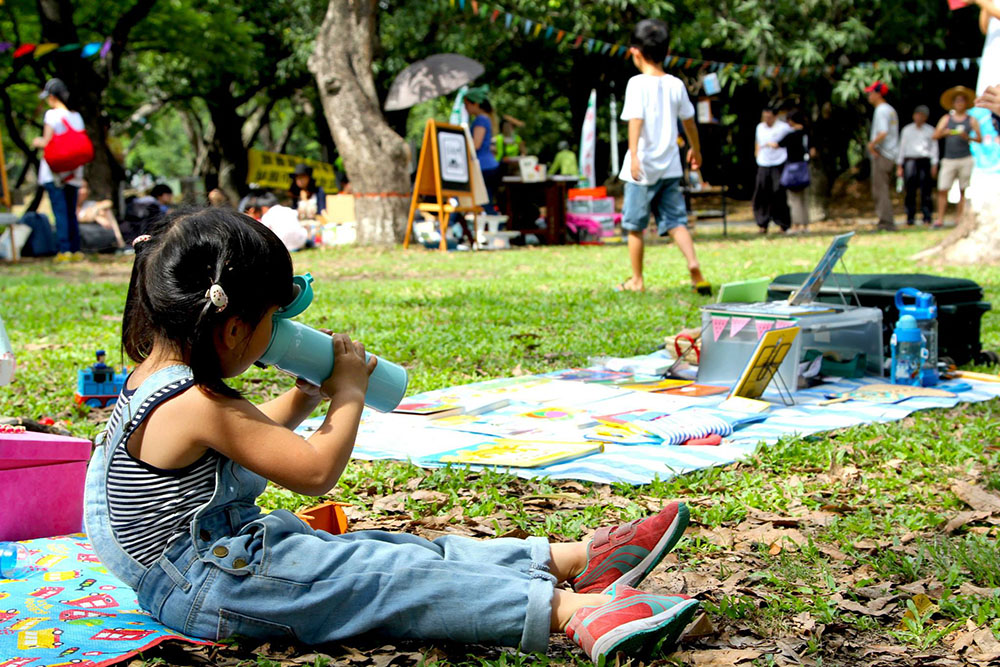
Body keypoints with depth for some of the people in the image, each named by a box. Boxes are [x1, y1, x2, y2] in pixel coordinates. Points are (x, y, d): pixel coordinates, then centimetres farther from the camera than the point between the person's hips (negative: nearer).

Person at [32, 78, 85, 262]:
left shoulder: (52, 115, -9)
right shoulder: (76, 116, 8)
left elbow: (47, 142, -11)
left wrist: (37, 142, 9)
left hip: (54, 171, -5)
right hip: (73, 172, 5)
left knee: (60, 211, -4)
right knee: (71, 212, 11)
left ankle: (65, 250, -8)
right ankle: (76, 250, 9)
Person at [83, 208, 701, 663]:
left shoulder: (160, 378, 8)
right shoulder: (199, 405, -25)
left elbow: (256, 434, 27)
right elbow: (316, 471, -21)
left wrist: (307, 395, 13)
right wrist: (347, 394, -7)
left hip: (231, 552, 10)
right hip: (207, 590, -10)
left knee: (398, 553, 2)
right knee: (397, 580, -20)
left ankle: (575, 558, -1)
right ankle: (572, 611, -27)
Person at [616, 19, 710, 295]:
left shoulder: (637, 83, -10)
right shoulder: (676, 84, 6)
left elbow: (636, 119, -22)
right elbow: (689, 121, 16)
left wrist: (633, 155, -29)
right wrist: (695, 150, 31)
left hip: (643, 168, -5)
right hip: (670, 167, 5)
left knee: (634, 225, 7)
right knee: (675, 220, 8)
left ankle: (636, 280, 13)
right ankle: (694, 264, -14)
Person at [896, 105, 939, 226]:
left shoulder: (930, 130, 12)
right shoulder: (907, 130, 14)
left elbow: (934, 147, 9)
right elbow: (902, 148, 13)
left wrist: (934, 165, -1)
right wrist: (899, 166, 7)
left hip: (925, 162, 0)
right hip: (910, 161, 0)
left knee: (926, 190, -5)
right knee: (910, 191, -5)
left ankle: (927, 217, 0)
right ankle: (910, 218, -2)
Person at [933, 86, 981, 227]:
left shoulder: (971, 120, 10)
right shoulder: (946, 118, 12)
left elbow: (980, 138, 6)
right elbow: (935, 135, 4)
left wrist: (968, 137, -12)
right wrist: (944, 132, -17)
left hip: (965, 160, 0)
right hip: (949, 160, 1)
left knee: (963, 190, -1)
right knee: (942, 190, -8)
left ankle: (960, 218, 4)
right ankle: (940, 219, -7)